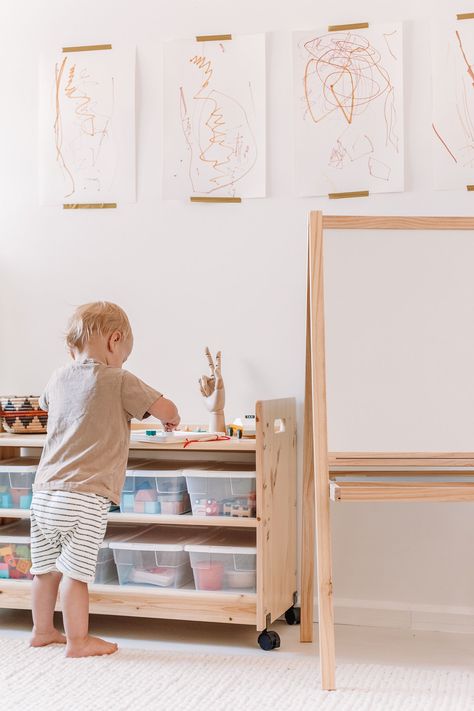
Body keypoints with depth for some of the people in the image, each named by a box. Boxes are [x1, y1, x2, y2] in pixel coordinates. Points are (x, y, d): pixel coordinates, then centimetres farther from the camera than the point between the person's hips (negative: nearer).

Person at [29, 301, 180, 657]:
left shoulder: (59, 378, 12)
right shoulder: (119, 381, -5)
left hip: (44, 491, 7)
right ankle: (77, 640, 10)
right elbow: (168, 410, -2)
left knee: (46, 566, 17)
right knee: (76, 571, 0)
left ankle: (42, 629, 31)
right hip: (86, 495, -6)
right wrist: (171, 420, 21)